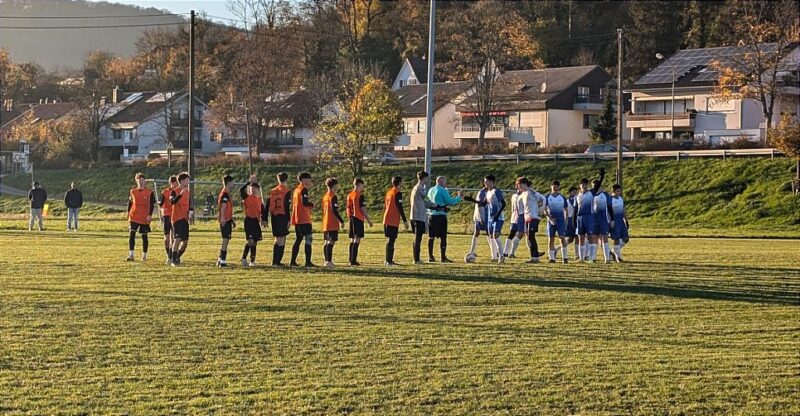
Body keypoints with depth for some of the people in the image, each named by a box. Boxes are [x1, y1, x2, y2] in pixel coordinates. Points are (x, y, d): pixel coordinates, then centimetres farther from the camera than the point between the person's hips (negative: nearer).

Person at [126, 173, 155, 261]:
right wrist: (128, 212, 11)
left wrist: (150, 215, -10)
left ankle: (144, 255, 18)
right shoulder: (132, 191, 7)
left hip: (144, 218, -2)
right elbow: (130, 203, 16)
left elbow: (152, 205, -2)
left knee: (144, 236, 6)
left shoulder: (149, 192, -2)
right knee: (131, 234, -11)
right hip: (134, 217, 2)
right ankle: (131, 255, -12)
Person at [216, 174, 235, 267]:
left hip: (227, 219, 10)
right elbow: (223, 207, -23)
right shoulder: (225, 194, -12)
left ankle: (220, 260, 20)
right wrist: (222, 218, -33)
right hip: (225, 220, -10)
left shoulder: (227, 193, 19)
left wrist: (232, 220, 29)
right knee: (226, 240, -9)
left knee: (226, 240, 15)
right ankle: (222, 261, -9)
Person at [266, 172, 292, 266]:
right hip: (282, 216, -6)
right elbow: (286, 206, -13)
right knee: (281, 239, -2)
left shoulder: (272, 191, 10)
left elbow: (267, 205, 10)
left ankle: (275, 261, 18)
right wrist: (288, 220, -12)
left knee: (278, 239, 16)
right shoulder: (287, 191, -6)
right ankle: (277, 261, -6)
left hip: (274, 217, 6)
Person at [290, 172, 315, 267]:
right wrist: (312, 205, -3)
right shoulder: (304, 189, -9)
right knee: (308, 239, -8)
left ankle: (293, 261, 13)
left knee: (298, 240, 13)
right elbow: (304, 202, -22)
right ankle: (308, 262, -13)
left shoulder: (296, 190, 18)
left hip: (297, 220, 9)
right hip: (304, 220, -9)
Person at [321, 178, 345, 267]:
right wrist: (341, 221, -13)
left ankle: (327, 261, 16)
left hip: (325, 224, 9)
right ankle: (329, 261, -15)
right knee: (331, 242, -10)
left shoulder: (325, 196, 14)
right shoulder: (333, 197, -12)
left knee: (327, 242, 13)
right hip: (333, 224, -9)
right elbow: (335, 210, -19)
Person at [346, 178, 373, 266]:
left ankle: (351, 260, 14)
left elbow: (347, 208, 14)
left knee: (352, 239, 13)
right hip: (359, 219, -7)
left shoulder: (349, 195, 10)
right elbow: (363, 209, -14)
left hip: (352, 218, 7)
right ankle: (353, 260, -11)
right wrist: (368, 220, -8)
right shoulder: (360, 195, -11)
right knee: (357, 240, -6)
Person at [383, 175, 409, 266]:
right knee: (391, 240, -8)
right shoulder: (398, 193, -10)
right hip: (393, 221, -8)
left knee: (389, 240, 14)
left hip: (386, 220, 8)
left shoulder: (389, 192, 15)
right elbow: (400, 208, -14)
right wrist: (405, 221, -12)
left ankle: (389, 260, 17)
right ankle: (389, 261, -9)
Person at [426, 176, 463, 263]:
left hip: (431, 215, 7)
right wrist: (459, 197, 2)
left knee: (431, 237, 9)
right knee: (443, 237, -3)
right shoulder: (443, 190, -9)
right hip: (440, 215, -7)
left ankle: (430, 257, 10)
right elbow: (450, 201, -12)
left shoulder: (431, 190, 14)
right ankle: (443, 257, -4)